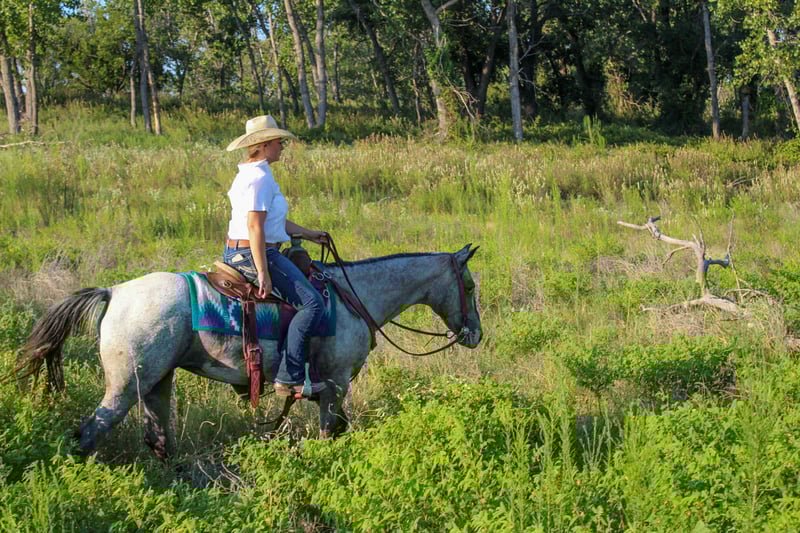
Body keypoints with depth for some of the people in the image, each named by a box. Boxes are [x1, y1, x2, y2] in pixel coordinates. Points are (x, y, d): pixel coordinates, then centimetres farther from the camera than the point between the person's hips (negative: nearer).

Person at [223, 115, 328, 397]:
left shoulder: (249, 173, 16)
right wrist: (263, 273, -24)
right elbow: (255, 227, -24)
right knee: (311, 303, -16)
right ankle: (289, 379, -20)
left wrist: (307, 233, 28)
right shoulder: (260, 178, -17)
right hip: (256, 254, -11)